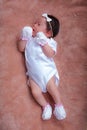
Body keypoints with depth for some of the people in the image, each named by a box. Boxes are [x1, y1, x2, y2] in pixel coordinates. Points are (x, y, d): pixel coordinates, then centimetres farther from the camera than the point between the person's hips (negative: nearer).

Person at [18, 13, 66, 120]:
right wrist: (24, 38, 3)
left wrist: (43, 42, -16)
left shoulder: (50, 42, 6)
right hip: (34, 74, 3)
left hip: (47, 70, -3)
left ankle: (59, 105, 1)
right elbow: (21, 48, 15)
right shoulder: (30, 39, 18)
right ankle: (45, 106, 2)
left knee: (51, 86, -20)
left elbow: (50, 54, -10)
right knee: (35, 91, -16)